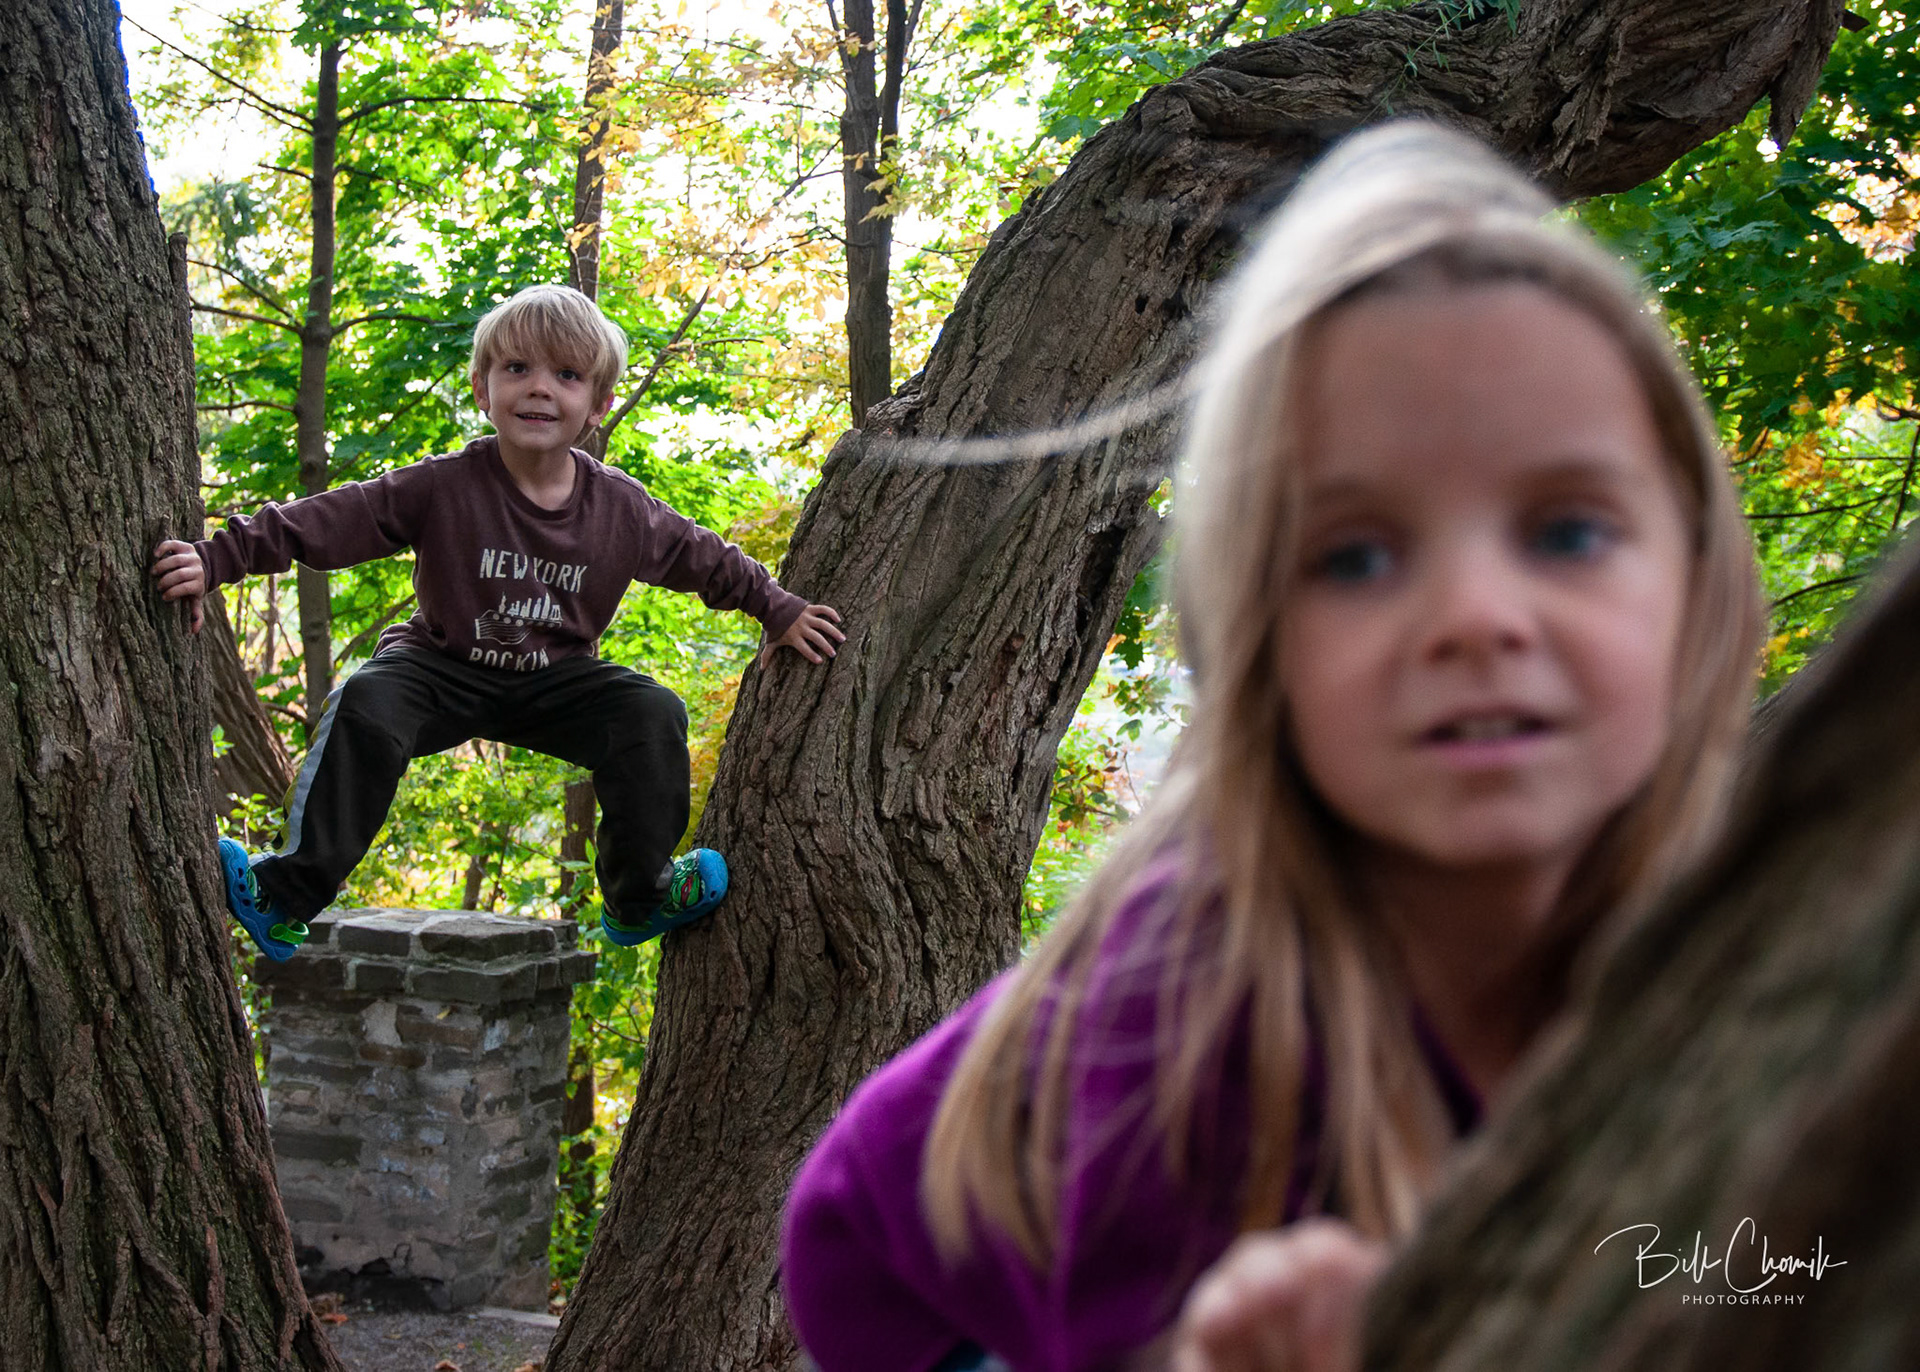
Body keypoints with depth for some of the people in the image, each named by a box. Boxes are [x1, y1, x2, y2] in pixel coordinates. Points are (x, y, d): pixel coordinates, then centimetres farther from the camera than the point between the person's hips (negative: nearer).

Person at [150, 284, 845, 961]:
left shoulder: (623, 509, -9)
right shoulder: (443, 487, -19)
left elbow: (707, 561, 6)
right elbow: (328, 520, -23)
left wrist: (781, 612, 5)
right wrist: (215, 559, -33)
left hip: (555, 682, 3)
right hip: (443, 668, -2)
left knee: (652, 715, -20)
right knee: (366, 706, -32)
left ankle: (638, 897, -1)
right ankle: (288, 897, -23)